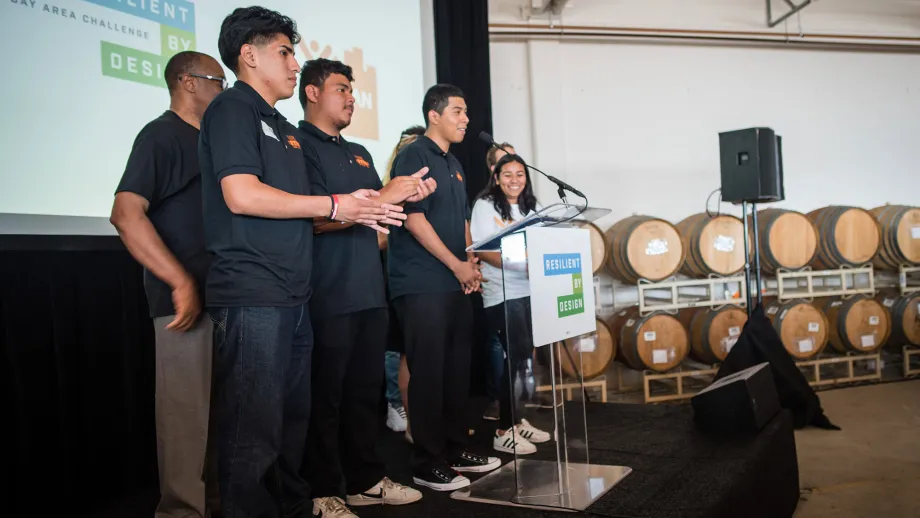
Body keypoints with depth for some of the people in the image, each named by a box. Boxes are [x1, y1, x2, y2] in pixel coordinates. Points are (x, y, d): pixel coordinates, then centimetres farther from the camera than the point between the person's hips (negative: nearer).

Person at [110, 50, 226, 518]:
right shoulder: (161, 135, -7)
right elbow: (126, 214, -20)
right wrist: (181, 282, -23)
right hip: (187, 300, -9)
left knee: (219, 410, 16)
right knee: (186, 410, -1)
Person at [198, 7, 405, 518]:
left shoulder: (284, 129, 22)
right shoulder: (232, 108, -4)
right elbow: (242, 195, -19)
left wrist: (357, 211, 8)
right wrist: (333, 205, -10)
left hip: (293, 297, 9)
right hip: (252, 296, -9)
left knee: (293, 418, 16)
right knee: (255, 429, -4)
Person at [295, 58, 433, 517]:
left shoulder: (359, 153, 20)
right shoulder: (299, 146, -4)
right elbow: (317, 218, -15)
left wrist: (407, 194, 2)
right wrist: (381, 198, -18)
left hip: (370, 291, 8)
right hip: (328, 296, -8)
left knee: (366, 390, 13)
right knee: (326, 395, 0)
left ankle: (366, 479, 24)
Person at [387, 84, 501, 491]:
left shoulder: (454, 165, 18)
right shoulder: (413, 157, -8)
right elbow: (414, 218, -16)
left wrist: (471, 263, 7)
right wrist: (457, 265, -14)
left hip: (457, 284, 9)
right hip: (423, 285, -8)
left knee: (457, 369, 12)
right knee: (428, 373, -3)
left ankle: (456, 450, 24)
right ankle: (427, 464, 7)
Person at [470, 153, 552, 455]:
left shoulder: (532, 208, 16)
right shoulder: (485, 206, -3)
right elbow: (482, 250, -13)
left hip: (530, 291, 7)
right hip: (501, 294, -6)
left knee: (524, 356, 9)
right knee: (517, 356, -9)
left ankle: (516, 420, 22)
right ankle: (504, 431, -1)